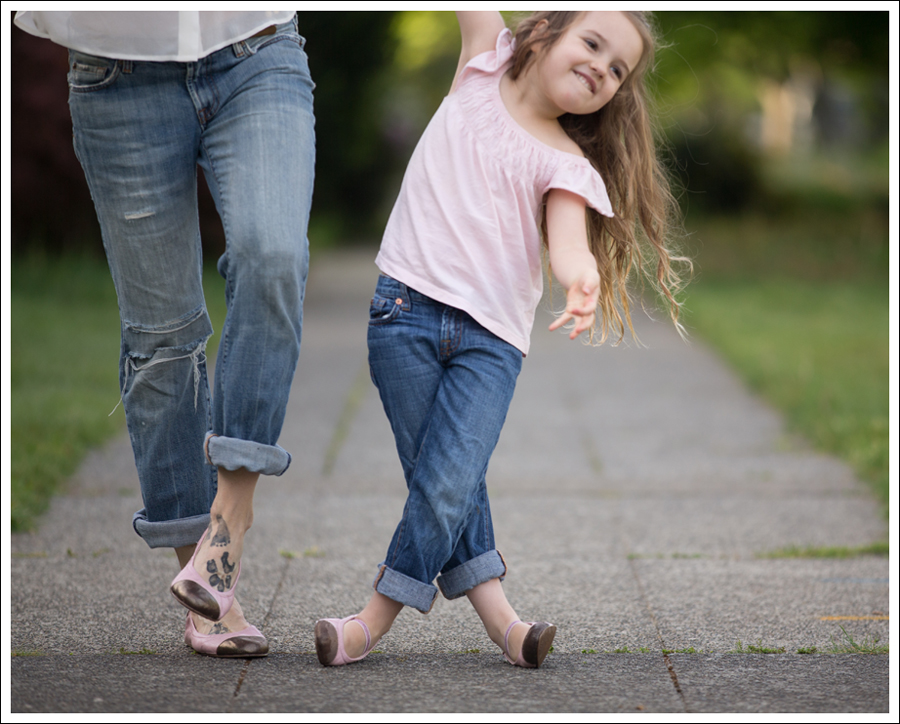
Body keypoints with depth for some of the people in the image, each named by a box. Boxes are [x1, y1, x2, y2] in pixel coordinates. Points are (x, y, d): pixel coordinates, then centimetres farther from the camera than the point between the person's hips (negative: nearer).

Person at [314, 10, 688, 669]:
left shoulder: (568, 164, 2)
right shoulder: (486, 65, 9)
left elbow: (567, 239, -14)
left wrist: (582, 274, -36)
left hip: (492, 337, -1)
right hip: (407, 305, 1)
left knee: (448, 487, -11)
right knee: (444, 482, -1)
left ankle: (375, 621, 2)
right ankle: (499, 619, 7)